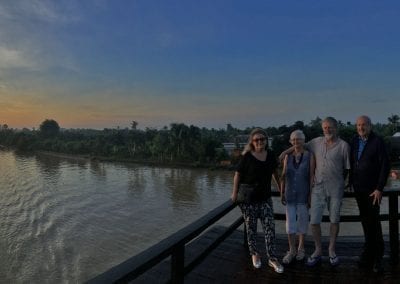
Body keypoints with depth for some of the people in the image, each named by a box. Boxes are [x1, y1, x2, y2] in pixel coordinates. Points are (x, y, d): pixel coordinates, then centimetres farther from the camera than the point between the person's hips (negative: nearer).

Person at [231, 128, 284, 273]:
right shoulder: (247, 156, -10)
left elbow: (275, 172, 15)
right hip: (249, 199, -3)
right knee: (251, 228, 10)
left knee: (270, 227, 0)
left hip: (265, 198, 3)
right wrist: (235, 193, -13)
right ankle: (254, 254, 28)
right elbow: (238, 174, -8)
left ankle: (272, 258, 11)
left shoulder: (270, 155, 2)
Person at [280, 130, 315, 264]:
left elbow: (312, 176, -6)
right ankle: (292, 250, 18)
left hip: (303, 194, -2)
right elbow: (283, 176, 5)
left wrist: (311, 194, -9)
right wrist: (282, 193, 4)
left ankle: (301, 248, 28)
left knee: (302, 220, 10)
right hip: (290, 194, 2)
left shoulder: (309, 156, -6)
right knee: (290, 222, 4)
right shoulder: (287, 156, 2)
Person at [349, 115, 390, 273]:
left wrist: (379, 189, -14)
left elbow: (385, 166, -11)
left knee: (373, 222, 0)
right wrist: (351, 181, 9)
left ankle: (377, 258, 14)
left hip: (372, 189, -4)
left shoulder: (378, 141, -8)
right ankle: (369, 255, 21)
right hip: (358, 189, 4)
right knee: (365, 221, 10)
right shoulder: (354, 141, 7)